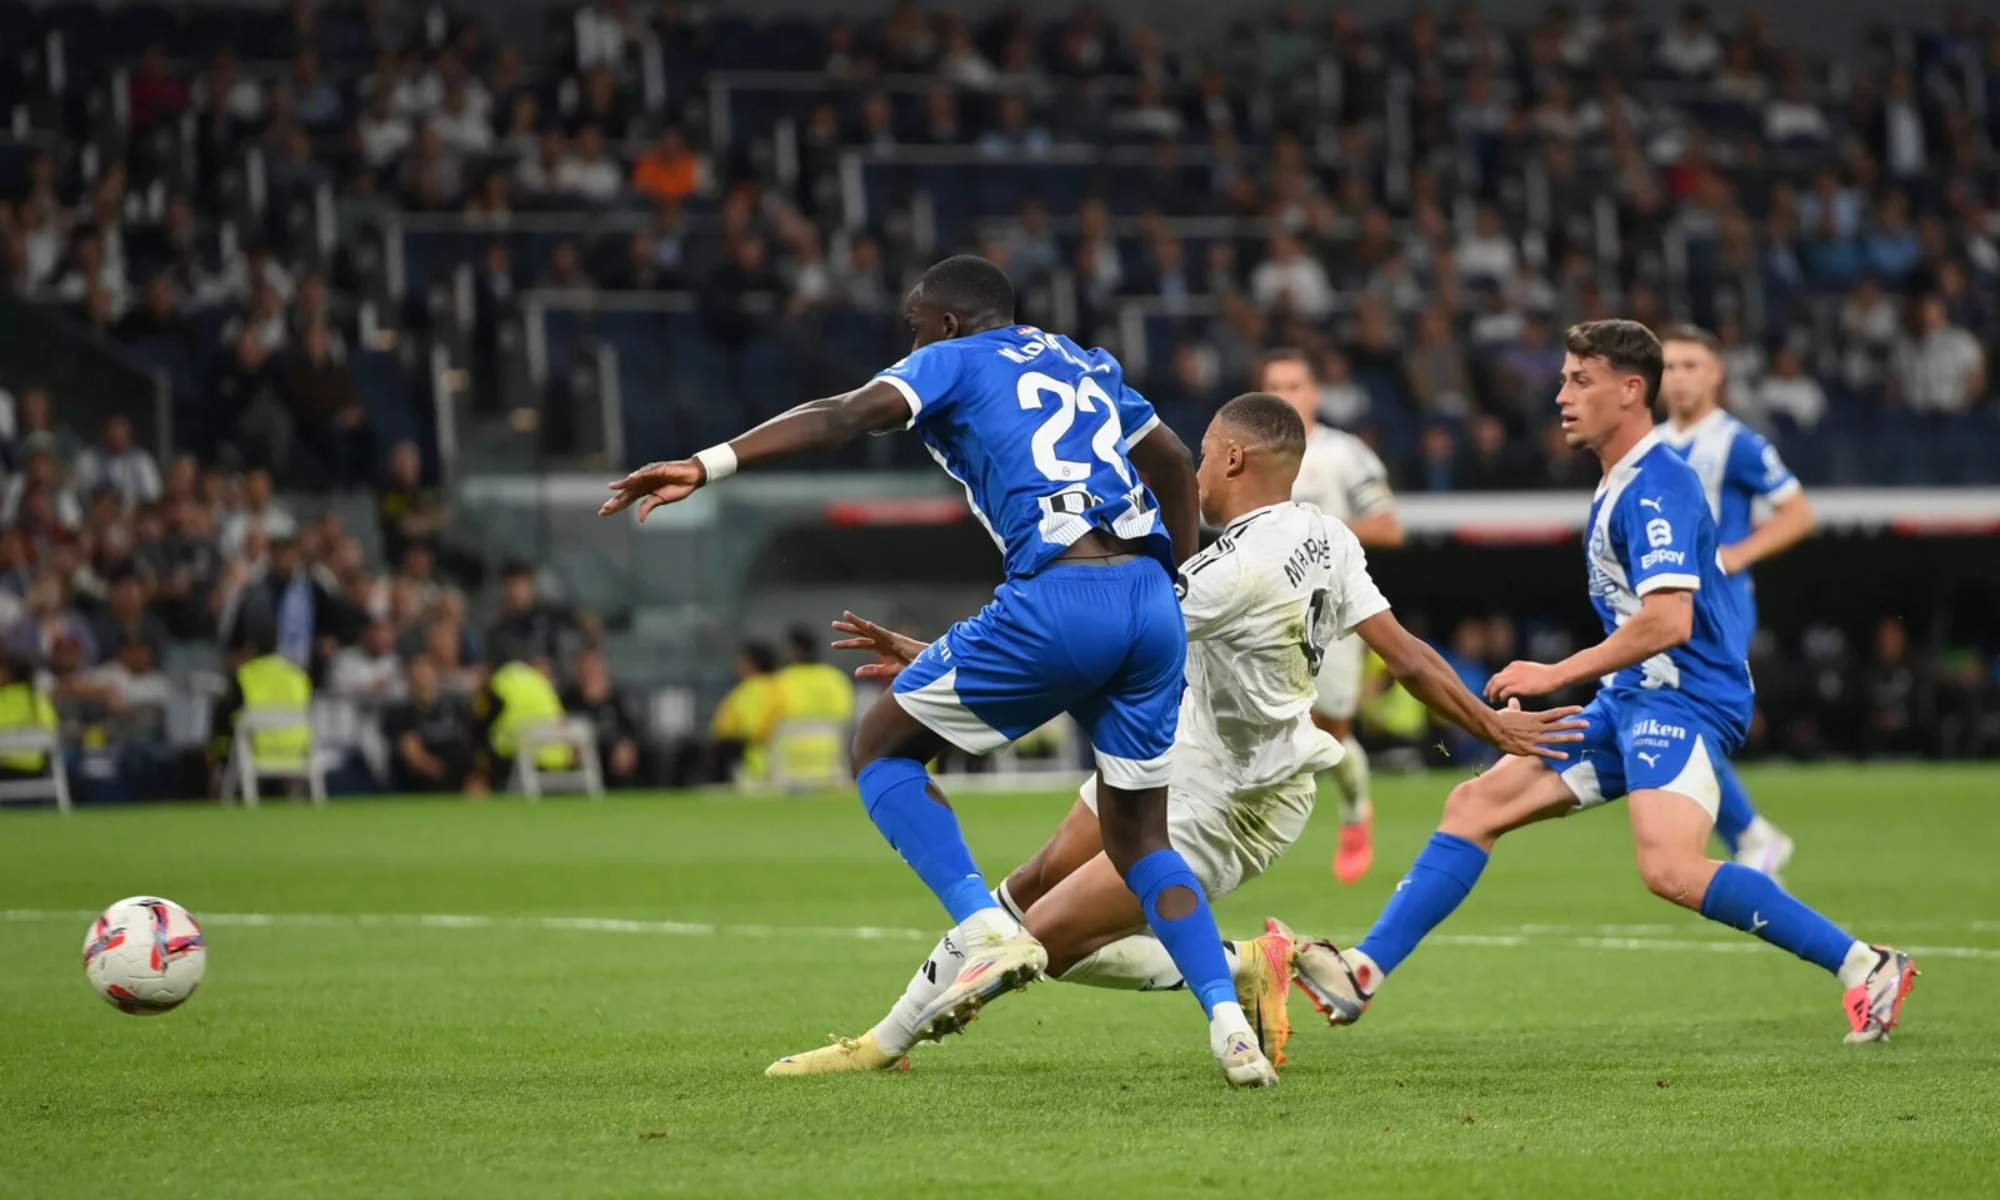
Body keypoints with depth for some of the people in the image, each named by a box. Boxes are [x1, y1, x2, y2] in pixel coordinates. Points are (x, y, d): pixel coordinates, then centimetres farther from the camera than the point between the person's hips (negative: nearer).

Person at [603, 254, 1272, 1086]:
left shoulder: (955, 361, 9)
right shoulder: (1084, 363, 29)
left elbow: (848, 416, -8)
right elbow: (1174, 463, 40)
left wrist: (707, 466, -18)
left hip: (1058, 597, -7)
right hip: (1151, 601, 7)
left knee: (883, 747, 9)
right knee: (1140, 838, 17)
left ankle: (988, 931, -9)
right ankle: (1229, 1026, 0)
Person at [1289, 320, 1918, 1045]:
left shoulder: (1656, 485, -15)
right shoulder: (1619, 487, 16)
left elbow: (1668, 620, -25)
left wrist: (1556, 675, -19)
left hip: (1682, 699, -10)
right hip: (1630, 700, 10)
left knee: (1670, 871, -28)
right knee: (1476, 804, 5)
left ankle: (1865, 966, -20)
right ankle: (1361, 974, 5)